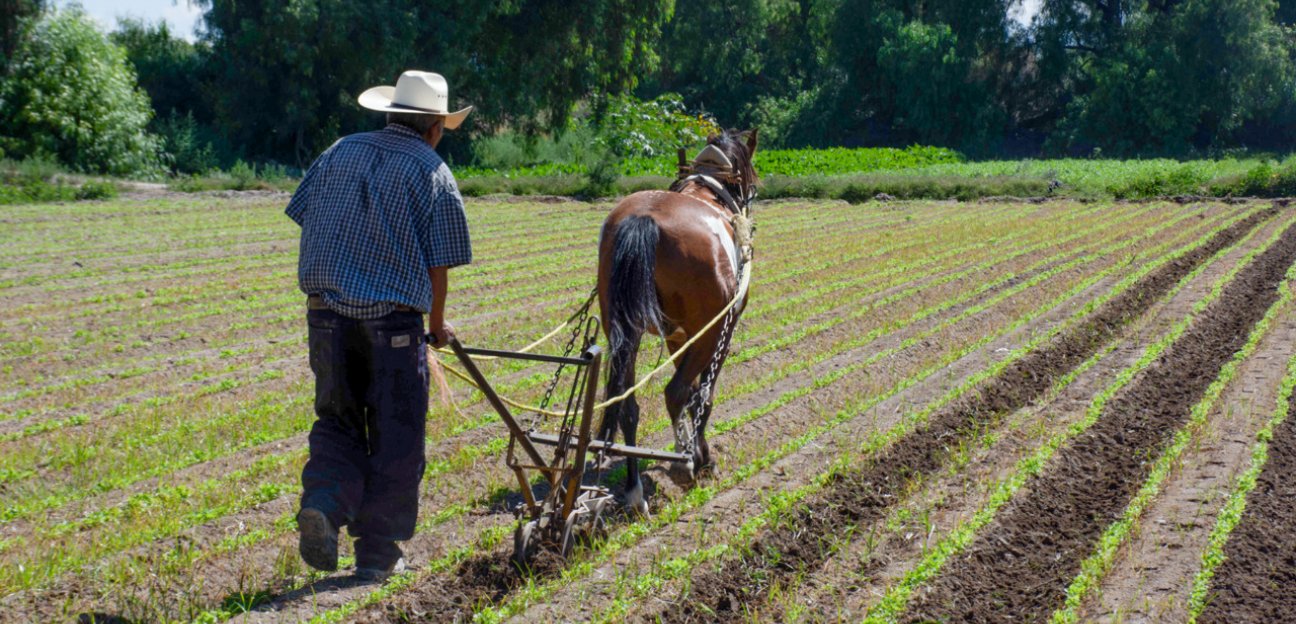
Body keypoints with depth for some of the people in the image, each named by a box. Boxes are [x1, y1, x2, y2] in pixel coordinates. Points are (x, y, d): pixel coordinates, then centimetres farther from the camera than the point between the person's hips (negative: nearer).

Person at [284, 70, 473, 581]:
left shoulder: (341, 152, 9)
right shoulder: (433, 174, -2)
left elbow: (304, 221, 9)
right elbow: (437, 265, -2)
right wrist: (437, 326, 14)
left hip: (327, 313, 4)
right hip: (393, 321, -4)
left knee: (337, 422, 18)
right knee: (394, 438, 8)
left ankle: (322, 505, -8)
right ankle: (377, 554, 12)